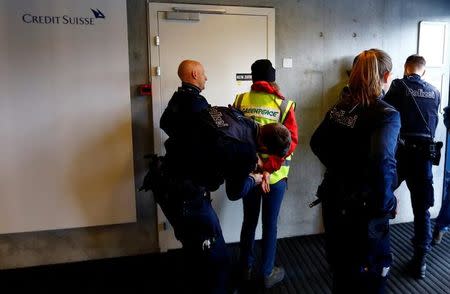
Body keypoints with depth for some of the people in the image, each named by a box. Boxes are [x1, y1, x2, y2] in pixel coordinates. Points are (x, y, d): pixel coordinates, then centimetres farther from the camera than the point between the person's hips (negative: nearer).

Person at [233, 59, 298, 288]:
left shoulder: (240, 100, -3)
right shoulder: (283, 104, -7)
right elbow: (291, 140, -15)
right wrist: (269, 168, -17)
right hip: (275, 174, -2)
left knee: (249, 221, 18)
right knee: (270, 224, 12)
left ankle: (246, 268, 34)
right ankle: (268, 274, 26)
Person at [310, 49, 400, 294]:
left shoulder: (340, 106, 1)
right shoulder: (387, 114, -18)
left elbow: (317, 142, 10)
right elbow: (382, 161, -33)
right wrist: (385, 204, -19)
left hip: (334, 200, 6)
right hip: (364, 207, -6)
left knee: (341, 267, 25)